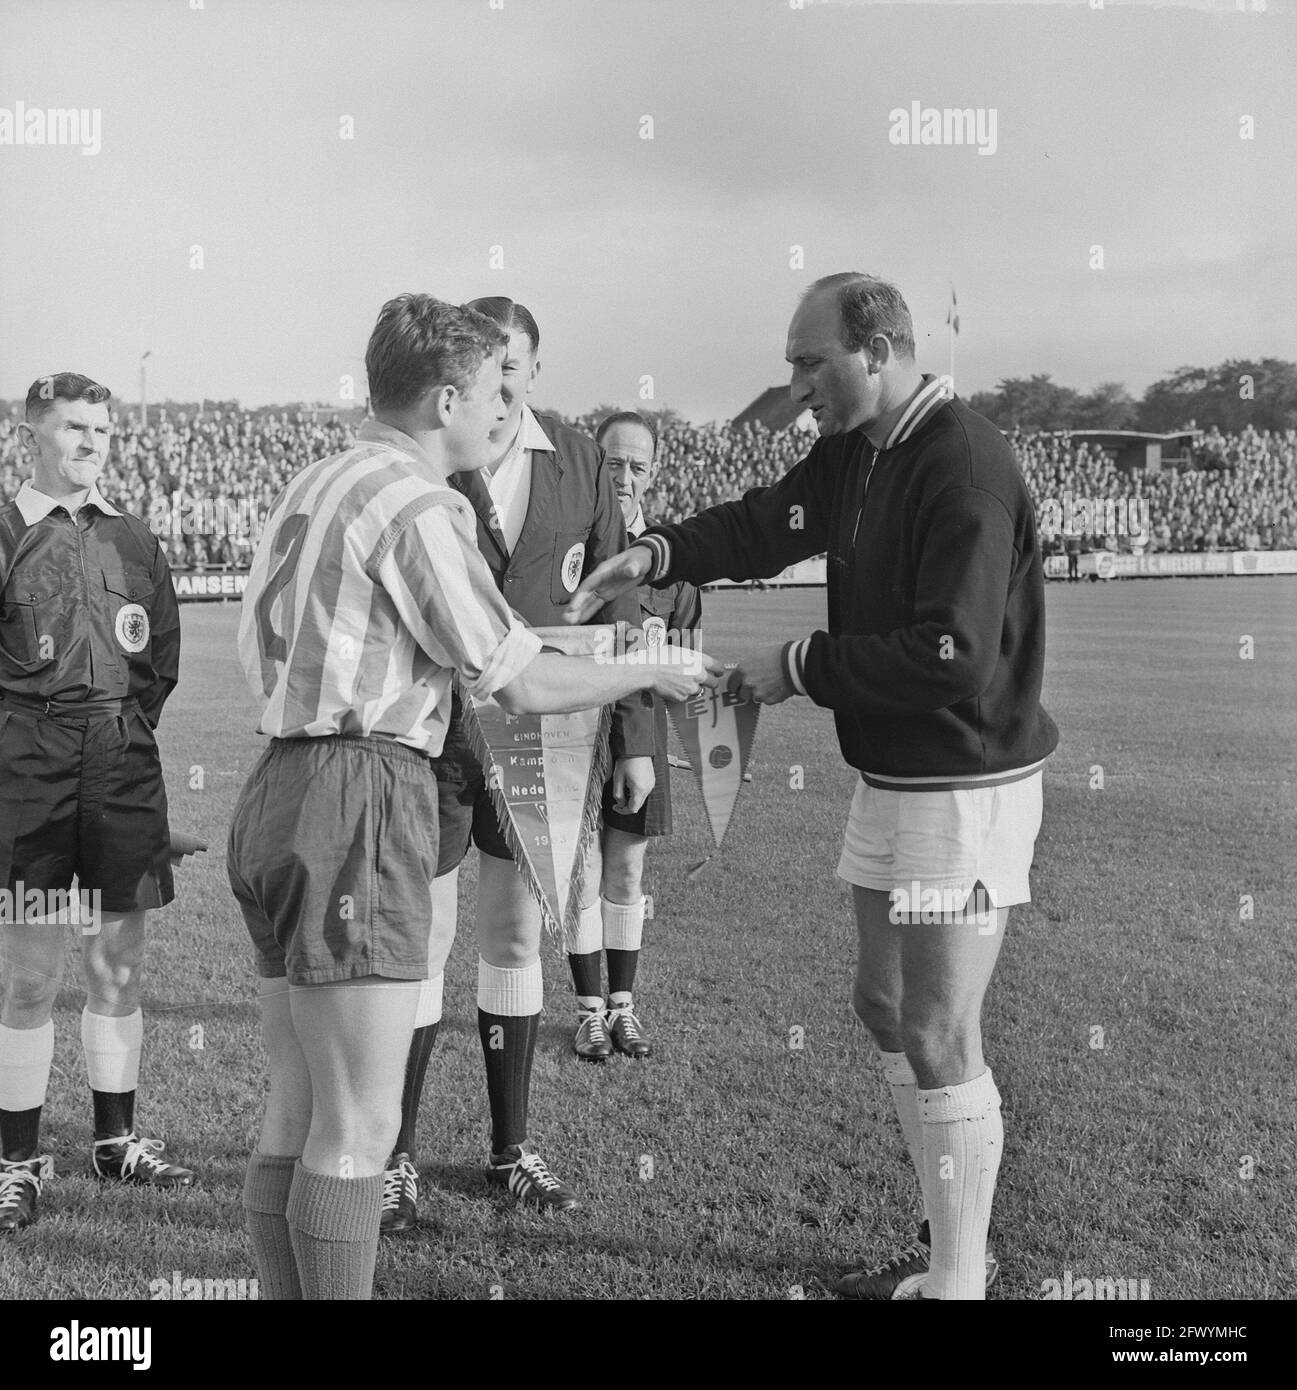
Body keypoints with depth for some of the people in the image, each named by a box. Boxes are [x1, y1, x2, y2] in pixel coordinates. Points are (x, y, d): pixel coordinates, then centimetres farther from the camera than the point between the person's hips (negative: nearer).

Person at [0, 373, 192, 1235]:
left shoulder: (134, 540, 12)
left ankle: (119, 1140, 22)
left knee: (120, 964, 8)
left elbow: (164, 655, 14)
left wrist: (127, 722, 6)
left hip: (124, 761, 3)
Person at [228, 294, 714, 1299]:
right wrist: (651, 676, 7)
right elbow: (524, 685, -9)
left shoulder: (314, 485, 19)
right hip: (357, 805, -10)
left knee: (297, 1115, 14)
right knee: (358, 1130, -3)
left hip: (278, 791, 10)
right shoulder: (415, 506, -11)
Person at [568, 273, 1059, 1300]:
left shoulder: (965, 466, -21)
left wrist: (801, 666, -19)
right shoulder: (854, 455, 7)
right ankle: (949, 1245, 32)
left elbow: (954, 658, -27)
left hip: (966, 791, -10)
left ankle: (959, 1277, 14)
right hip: (890, 780, 10)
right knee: (885, 1005, 17)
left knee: (938, 1035, -2)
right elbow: (767, 522, 12)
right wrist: (657, 555, -6)